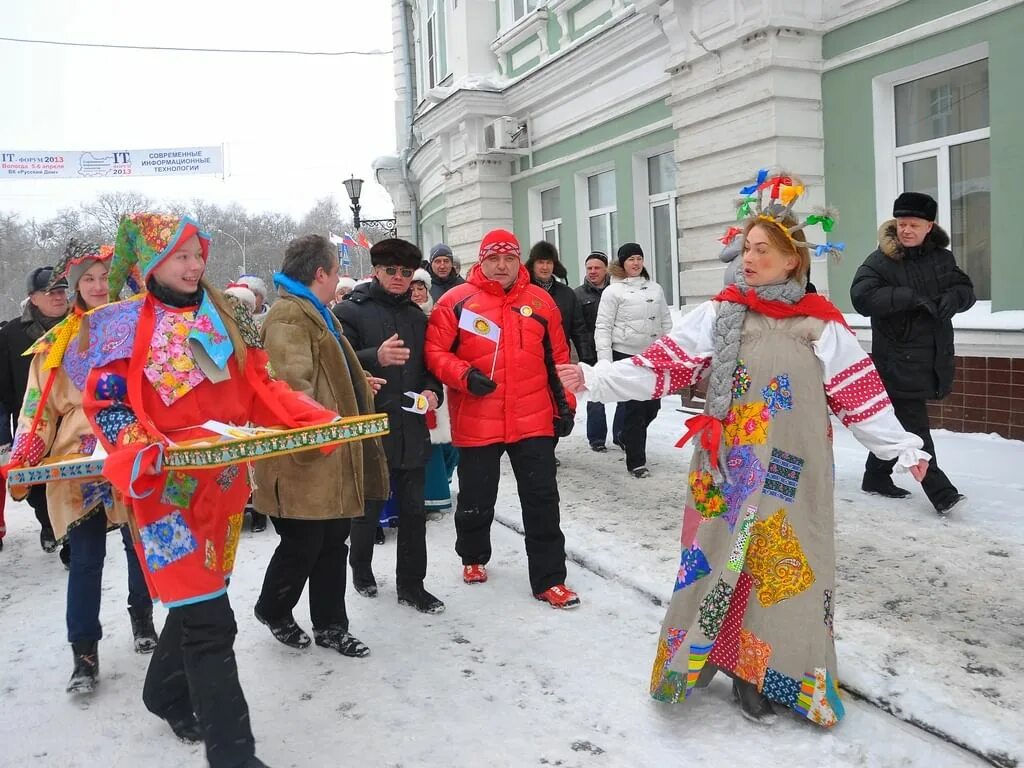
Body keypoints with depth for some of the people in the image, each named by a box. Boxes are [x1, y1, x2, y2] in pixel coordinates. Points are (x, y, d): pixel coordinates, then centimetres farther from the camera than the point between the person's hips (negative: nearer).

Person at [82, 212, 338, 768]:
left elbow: (260, 388, 10)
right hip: (167, 483, -5)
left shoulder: (224, 319, 12)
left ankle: (167, 694, 42)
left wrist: (316, 419, -4)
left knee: (198, 594, 17)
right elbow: (105, 402, -6)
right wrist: (140, 448, -24)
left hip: (224, 479, 6)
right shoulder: (126, 323, -2)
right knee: (208, 618, -8)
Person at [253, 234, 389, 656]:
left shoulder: (316, 313, 19)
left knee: (333, 541, 15)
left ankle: (330, 625, 27)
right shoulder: (288, 315, -15)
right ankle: (273, 611, 29)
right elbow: (292, 382, -28)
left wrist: (361, 385, 31)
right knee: (303, 543, 3)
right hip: (306, 460, -10)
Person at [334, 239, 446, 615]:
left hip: (411, 429, 5)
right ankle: (361, 567, 34)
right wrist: (375, 357, -31)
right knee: (367, 508, 9)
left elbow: (430, 366, 19)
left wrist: (433, 391, -1)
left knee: (413, 510, 8)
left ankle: (411, 584, 21)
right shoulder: (350, 312, -4)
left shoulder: (418, 317, 14)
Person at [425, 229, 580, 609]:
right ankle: (473, 557, 41)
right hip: (477, 423, -1)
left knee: (542, 501, 4)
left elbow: (558, 358, 10)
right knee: (476, 500, 15)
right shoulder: (456, 301, -4)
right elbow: (435, 352, -4)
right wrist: (464, 376, -20)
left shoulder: (541, 302, 5)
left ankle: (549, 579, 14)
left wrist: (565, 404, 9)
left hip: (534, 421, 2)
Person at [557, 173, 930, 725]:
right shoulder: (719, 313, 0)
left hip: (792, 472, 0)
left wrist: (904, 447, -3)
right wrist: (594, 376, -10)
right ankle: (703, 651, 23)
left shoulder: (822, 324, -1)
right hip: (727, 467, 0)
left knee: (783, 569, 6)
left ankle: (760, 671, 22)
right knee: (719, 560, 6)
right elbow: (663, 365, -3)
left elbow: (860, 395, 1)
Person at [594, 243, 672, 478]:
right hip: (625, 355, -5)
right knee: (634, 408, -4)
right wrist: (605, 361, -14)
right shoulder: (613, 291, -3)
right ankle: (636, 461, 7)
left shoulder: (655, 288, 12)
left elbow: (666, 322, 15)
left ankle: (624, 437, 37)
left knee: (652, 405, 10)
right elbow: (603, 328, -6)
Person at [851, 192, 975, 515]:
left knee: (899, 424, 15)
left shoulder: (941, 257, 10)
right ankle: (941, 492, -4)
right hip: (898, 360, -6)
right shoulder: (880, 261, -8)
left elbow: (966, 290, 14)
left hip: (933, 358, 6)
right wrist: (911, 297, -26)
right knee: (914, 428, -7)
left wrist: (951, 297, -11)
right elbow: (862, 297, -21)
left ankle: (876, 476, 30)